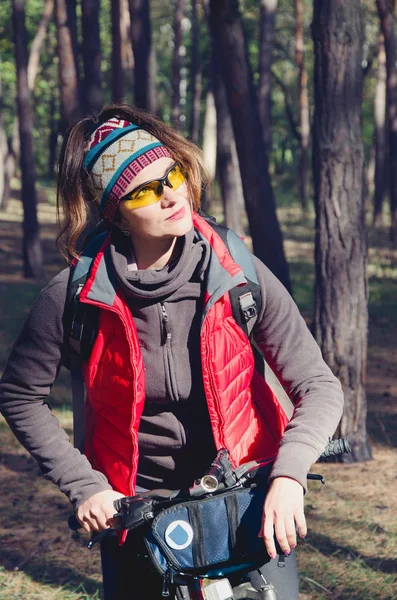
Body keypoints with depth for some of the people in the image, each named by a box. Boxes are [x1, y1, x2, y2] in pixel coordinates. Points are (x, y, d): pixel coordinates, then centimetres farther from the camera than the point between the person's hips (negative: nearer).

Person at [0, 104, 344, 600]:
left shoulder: (238, 276, -13)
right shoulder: (77, 295, -14)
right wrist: (83, 485, -6)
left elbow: (319, 386, -12)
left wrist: (288, 475, -28)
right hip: (131, 506, 0)